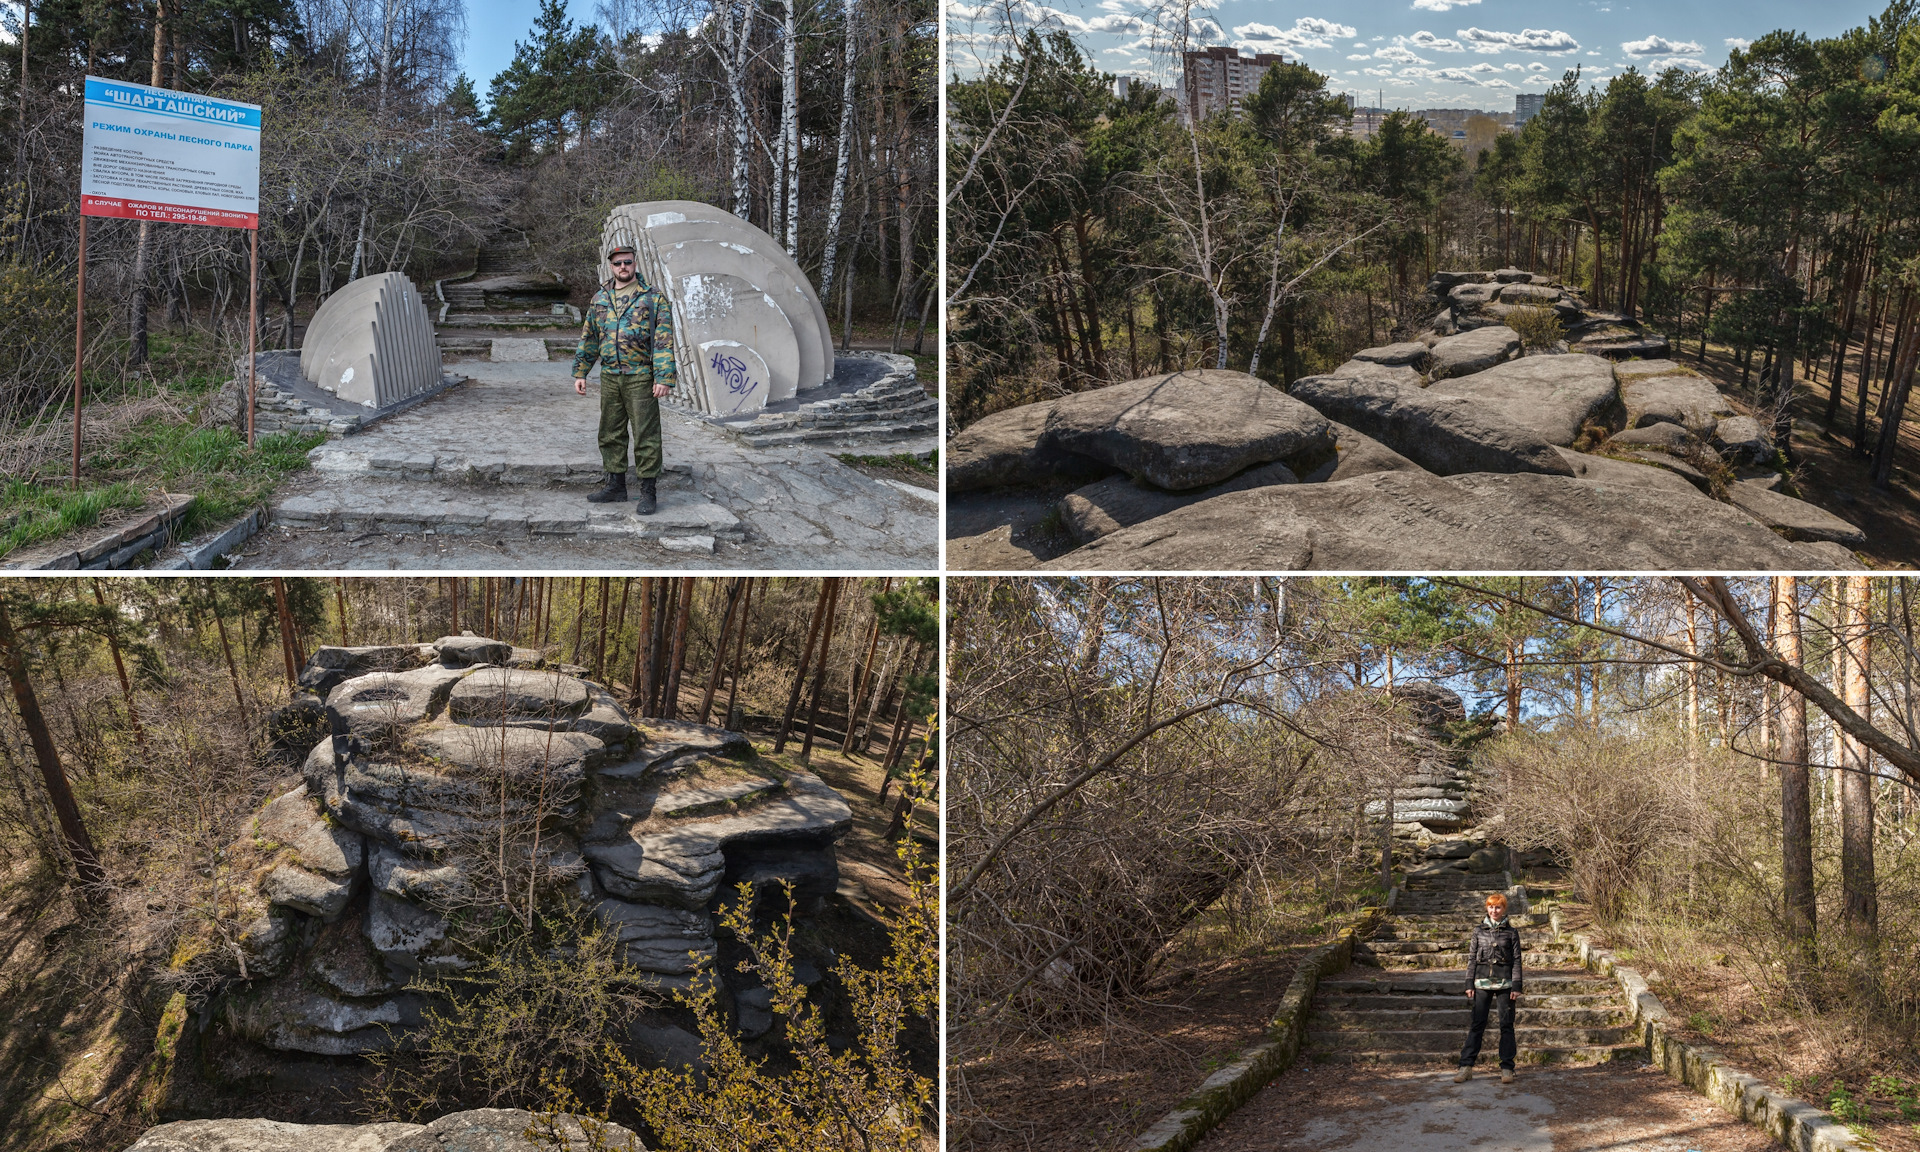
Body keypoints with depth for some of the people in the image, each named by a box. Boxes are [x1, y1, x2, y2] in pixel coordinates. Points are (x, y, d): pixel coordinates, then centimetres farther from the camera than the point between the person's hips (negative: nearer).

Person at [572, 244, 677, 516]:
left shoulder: (653, 298, -3)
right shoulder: (600, 299, 12)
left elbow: (664, 340, -8)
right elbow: (588, 338, 17)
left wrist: (663, 378, -15)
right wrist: (580, 373, 11)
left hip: (641, 378, -5)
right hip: (609, 378, 5)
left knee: (645, 436, -3)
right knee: (610, 434, 11)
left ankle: (648, 491, 2)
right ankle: (616, 485, 22)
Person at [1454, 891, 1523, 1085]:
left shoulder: (1511, 932, 4)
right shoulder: (1479, 930, 8)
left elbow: (1516, 960, 3)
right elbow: (1472, 958, 9)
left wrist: (1516, 987, -4)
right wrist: (1469, 983, 4)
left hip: (1505, 982, -1)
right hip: (1482, 982, 1)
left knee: (1506, 1025, 1)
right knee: (1477, 1025, -1)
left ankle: (1507, 1068, 7)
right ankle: (1466, 1066, -2)